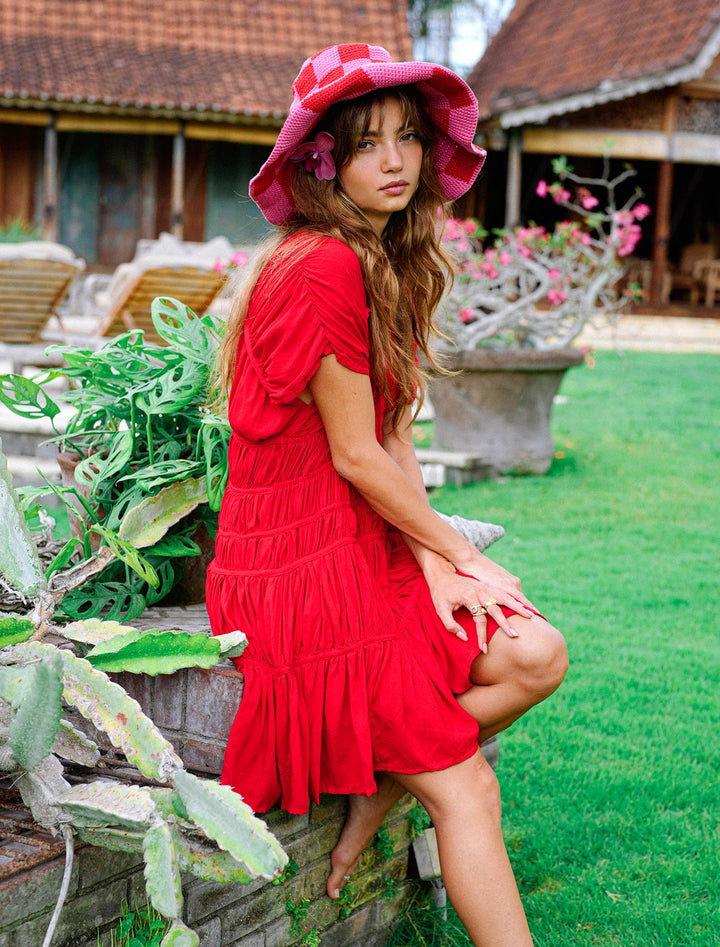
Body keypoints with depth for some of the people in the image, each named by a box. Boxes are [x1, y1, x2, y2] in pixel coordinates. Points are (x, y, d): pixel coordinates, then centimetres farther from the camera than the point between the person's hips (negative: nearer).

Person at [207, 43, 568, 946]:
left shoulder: (388, 267, 10)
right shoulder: (322, 268, -20)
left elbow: (395, 438, 8)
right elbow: (356, 456, -17)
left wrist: (432, 558, -5)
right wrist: (456, 550, -4)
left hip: (375, 549, 8)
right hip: (301, 566, -8)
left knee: (534, 655, -10)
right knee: (466, 790, -7)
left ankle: (379, 786, 6)